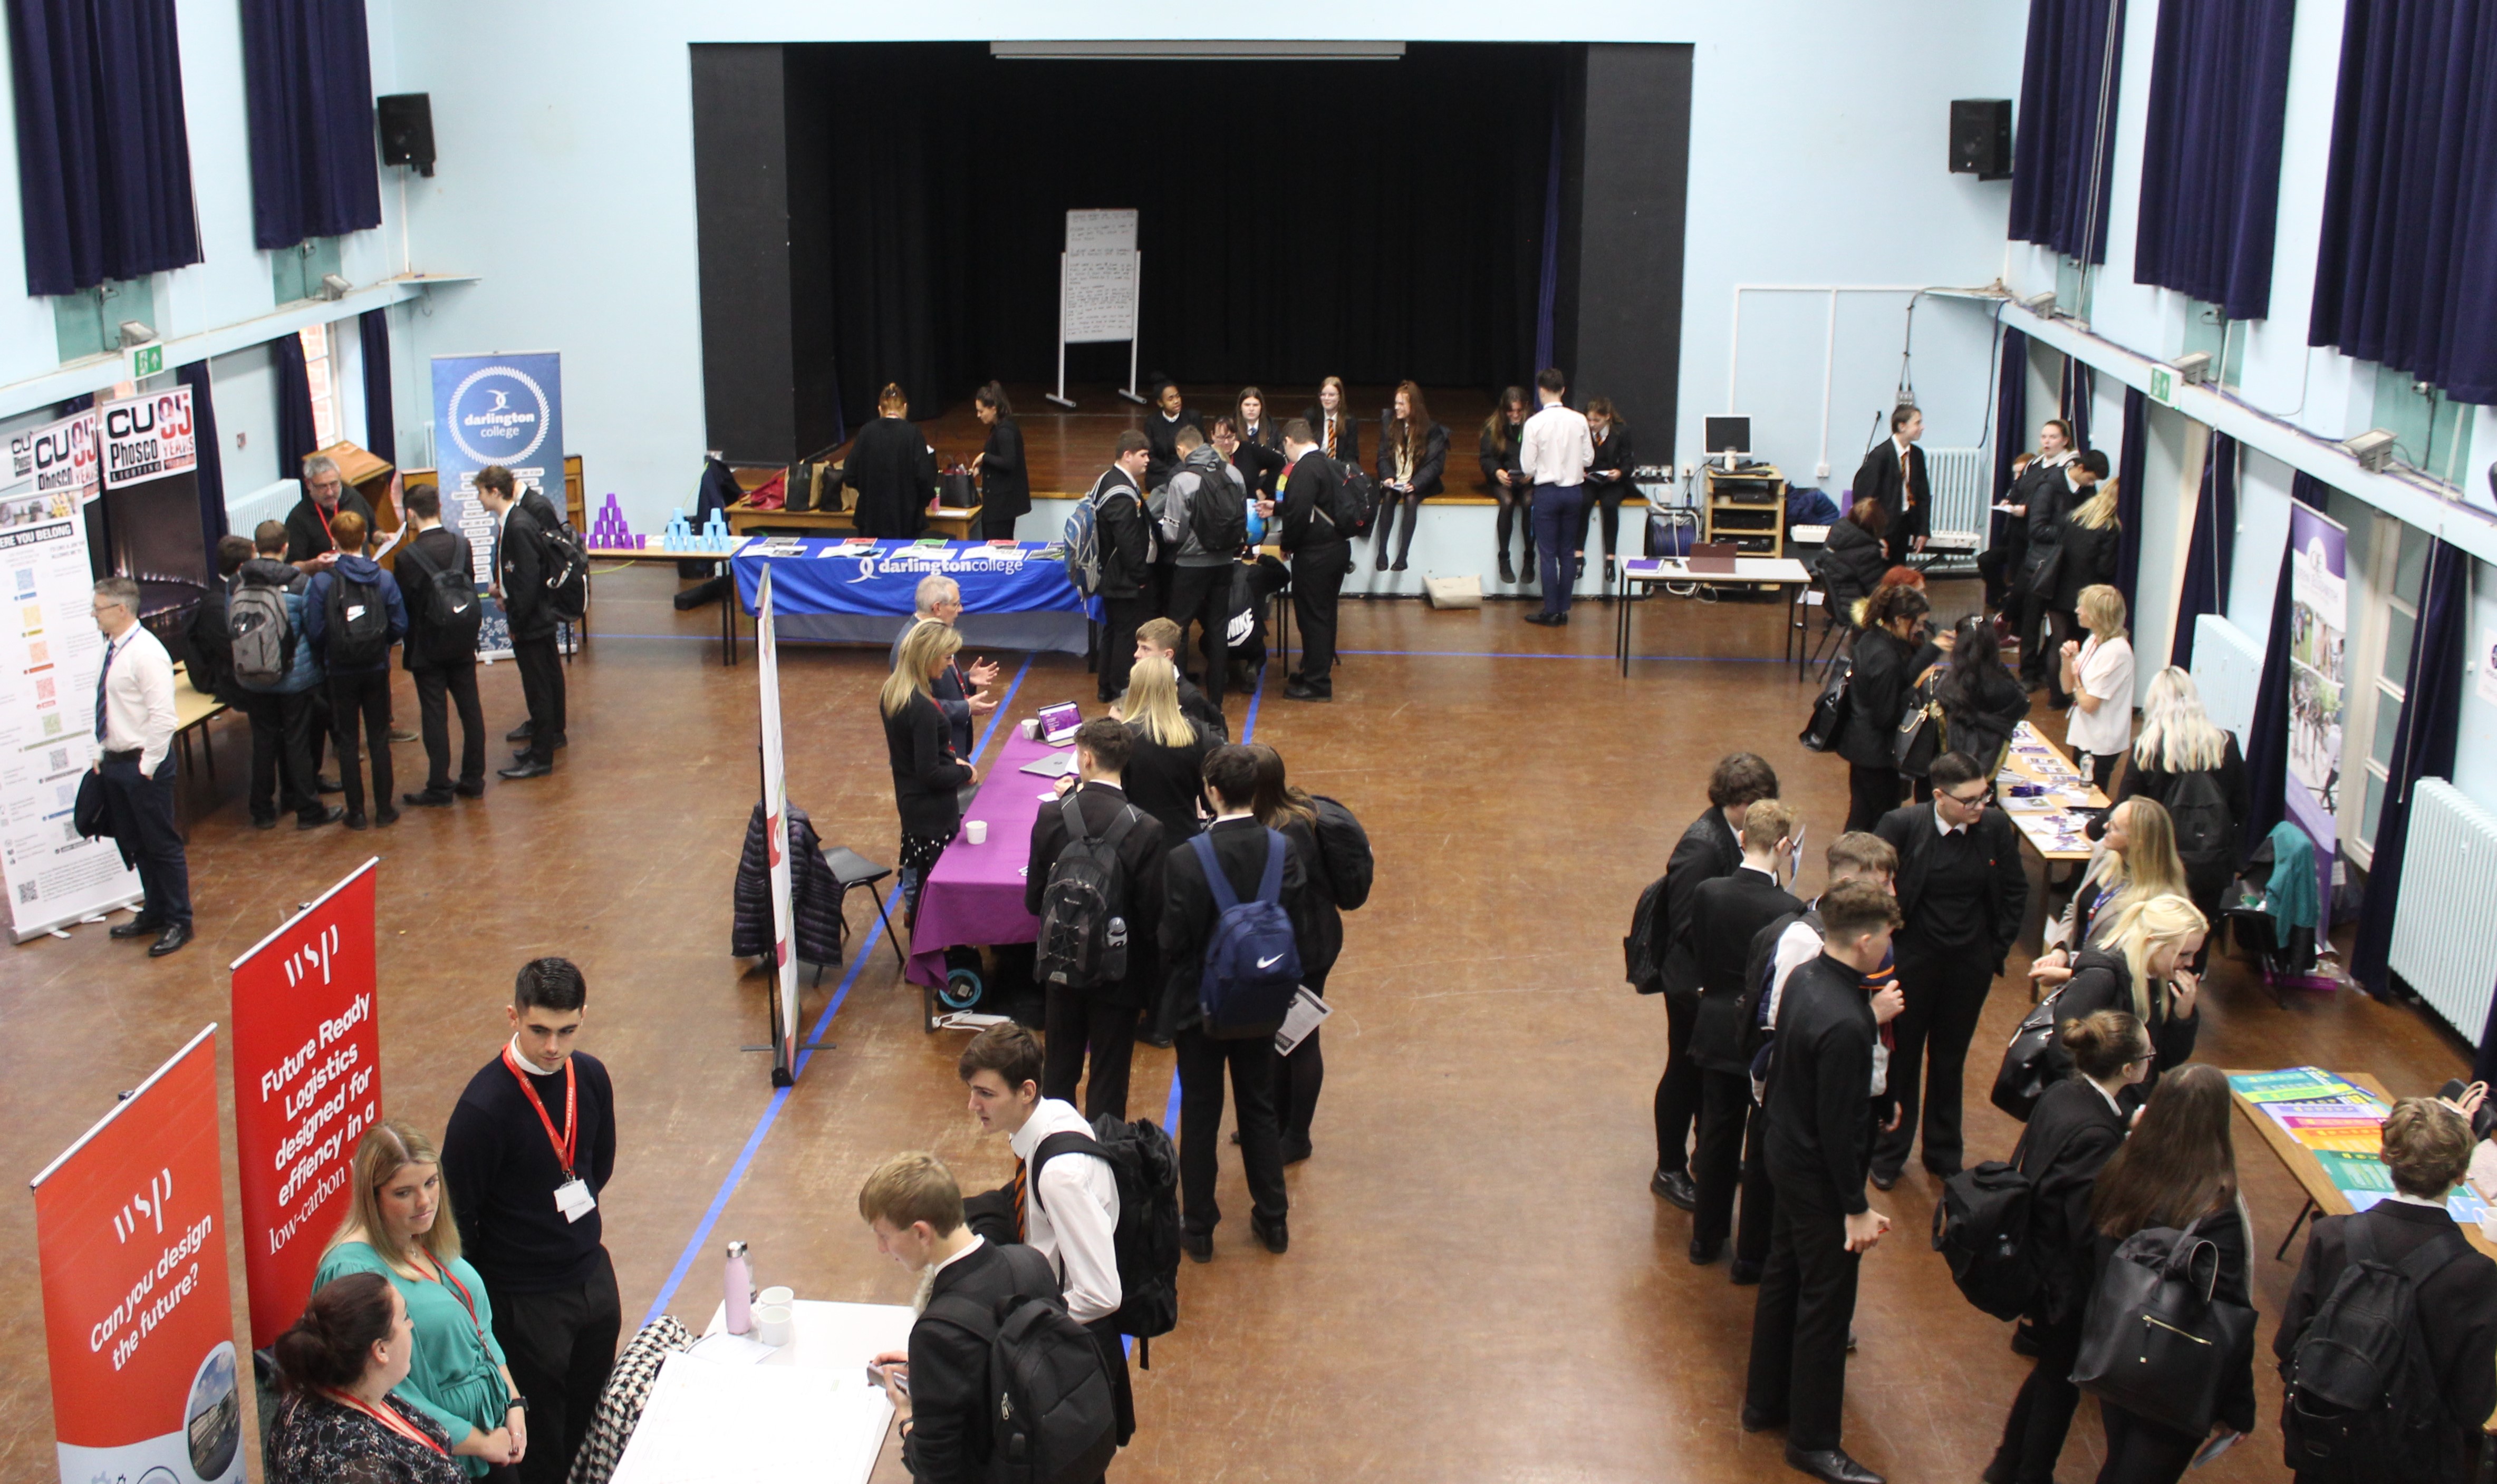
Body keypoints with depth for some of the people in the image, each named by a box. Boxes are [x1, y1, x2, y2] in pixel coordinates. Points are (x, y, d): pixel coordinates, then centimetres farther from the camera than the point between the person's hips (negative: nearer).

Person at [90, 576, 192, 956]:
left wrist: (147, 767, -19)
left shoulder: (146, 653, -19)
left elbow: (162, 717, -22)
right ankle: (154, 912, 35)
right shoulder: (111, 649, 7)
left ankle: (178, 922, 14)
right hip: (114, 762, 9)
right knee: (134, 844, 19)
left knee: (161, 844, 3)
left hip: (143, 764, -9)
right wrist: (101, 754, 12)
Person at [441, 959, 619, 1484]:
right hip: (525, 1298, -6)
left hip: (592, 1276, 6)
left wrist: (575, 1212, 5)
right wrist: (480, 1297, -8)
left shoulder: (591, 1077, -3)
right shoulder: (484, 1107, -23)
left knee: (592, 1423, 18)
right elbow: (457, 1214, -15)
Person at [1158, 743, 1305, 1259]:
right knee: (1259, 1108, 20)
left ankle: (1199, 1229, 22)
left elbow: (1173, 942, -15)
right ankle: (1272, 1219, 29)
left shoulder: (1185, 860, -23)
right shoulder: (1284, 851, -13)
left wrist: (1177, 979, 5)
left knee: (1200, 1116, 12)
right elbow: (1293, 926, -6)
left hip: (1200, 1004, -3)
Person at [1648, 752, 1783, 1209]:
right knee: (1686, 1073, 9)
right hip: (1695, 983, -8)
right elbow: (1689, 927, -26)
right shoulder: (1702, 846, -27)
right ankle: (1669, 1172, 26)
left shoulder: (1731, 834, -2)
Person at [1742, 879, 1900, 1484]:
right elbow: (1838, 1124, -26)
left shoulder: (1805, 978, -5)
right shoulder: (1843, 1024, -33)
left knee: (1784, 1277, 24)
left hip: (1786, 1153, 10)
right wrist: (1857, 1207, -19)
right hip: (1819, 1175, -10)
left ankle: (1765, 1401, 41)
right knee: (1826, 1302, 6)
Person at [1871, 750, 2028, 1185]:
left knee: (1950, 1060, 17)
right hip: (1913, 961, -2)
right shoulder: (1902, 825, -18)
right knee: (1901, 1057, 14)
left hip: (1971, 965, 2)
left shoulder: (1996, 827, -11)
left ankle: (1943, 1153, 35)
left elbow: (2016, 892, 3)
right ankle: (1888, 1154, 31)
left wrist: (1997, 949, 1)